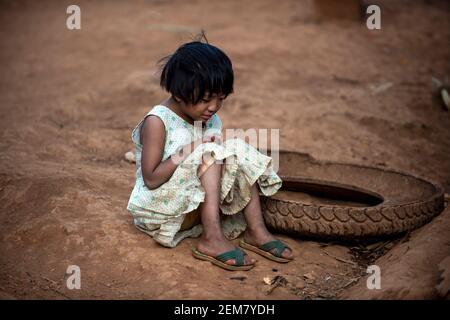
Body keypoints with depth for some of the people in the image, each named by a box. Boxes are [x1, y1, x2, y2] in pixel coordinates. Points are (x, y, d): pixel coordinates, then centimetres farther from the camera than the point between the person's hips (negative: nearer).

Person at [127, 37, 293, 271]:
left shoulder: (209, 118, 5)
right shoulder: (157, 122, -18)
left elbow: (219, 165, 11)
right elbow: (151, 180, -21)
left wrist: (218, 146, -10)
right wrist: (187, 153, -25)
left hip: (197, 205, 8)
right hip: (162, 210, -7)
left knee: (239, 152, -8)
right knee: (209, 155, -27)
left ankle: (256, 231, -12)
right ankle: (212, 239, -31)